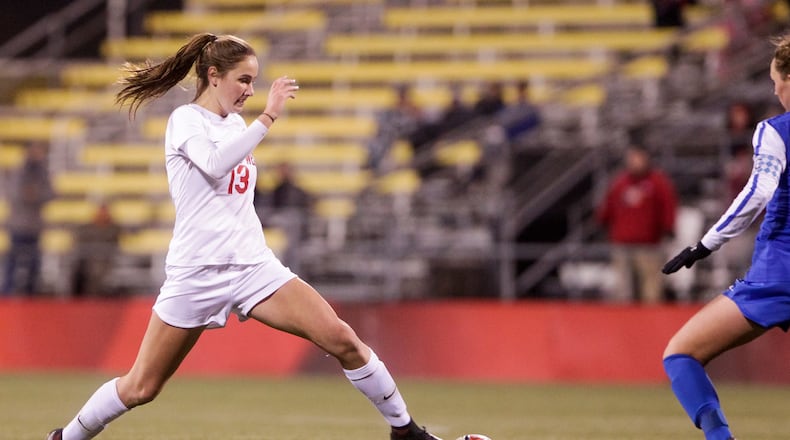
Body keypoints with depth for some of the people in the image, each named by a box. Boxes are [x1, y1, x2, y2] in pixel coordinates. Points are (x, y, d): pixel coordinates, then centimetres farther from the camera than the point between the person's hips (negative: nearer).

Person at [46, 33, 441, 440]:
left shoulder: (236, 123, 14)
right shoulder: (185, 120, -8)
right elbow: (216, 164, -30)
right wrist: (268, 116, -30)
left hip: (253, 265, 6)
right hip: (197, 272, -6)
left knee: (342, 340, -11)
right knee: (140, 388, 0)